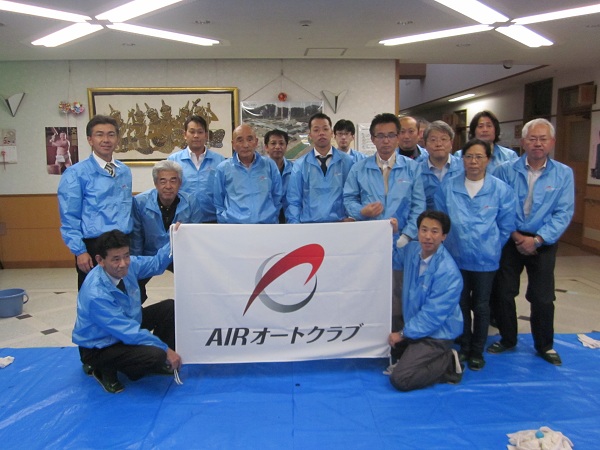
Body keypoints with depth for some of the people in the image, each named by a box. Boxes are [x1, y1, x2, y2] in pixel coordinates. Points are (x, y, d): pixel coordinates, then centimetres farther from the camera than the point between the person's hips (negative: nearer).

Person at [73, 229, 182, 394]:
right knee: (156, 355, -29)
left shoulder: (128, 265, -16)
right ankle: (104, 369, -1)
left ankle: (162, 360, 13)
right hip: (100, 348, -8)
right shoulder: (96, 295, -35)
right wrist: (165, 349, -22)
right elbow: (128, 331, -30)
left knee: (169, 307, -2)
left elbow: (156, 263, 5)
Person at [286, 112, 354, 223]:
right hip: (309, 223, 0)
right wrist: (295, 227, -5)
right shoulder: (300, 165, 5)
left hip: (340, 223, 1)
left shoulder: (347, 162, 6)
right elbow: (293, 201, 6)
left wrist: (351, 218, -6)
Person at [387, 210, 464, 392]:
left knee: (400, 379, -16)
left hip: (437, 334, -8)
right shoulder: (412, 249, -6)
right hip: (416, 325, 8)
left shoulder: (448, 272, -27)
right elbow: (395, 259, 18)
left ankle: (448, 364, 0)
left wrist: (403, 334, -14)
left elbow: (433, 315, -24)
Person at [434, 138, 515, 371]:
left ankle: (477, 351, 28)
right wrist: (452, 241, 7)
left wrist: (491, 247, 3)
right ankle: (464, 347, 32)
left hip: (485, 259, -1)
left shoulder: (501, 189, -6)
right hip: (455, 256, 1)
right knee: (461, 303, 13)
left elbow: (506, 226, 2)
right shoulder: (447, 187, -3)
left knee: (481, 306, 11)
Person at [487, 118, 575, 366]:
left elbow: (563, 213, -6)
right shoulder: (506, 170, -4)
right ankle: (507, 339, 28)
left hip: (543, 242, 0)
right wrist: (516, 236, -13)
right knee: (502, 292, 7)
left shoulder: (563, 174, -1)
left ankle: (544, 345, 27)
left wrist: (537, 240, -15)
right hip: (509, 240, 0)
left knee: (542, 297, 5)